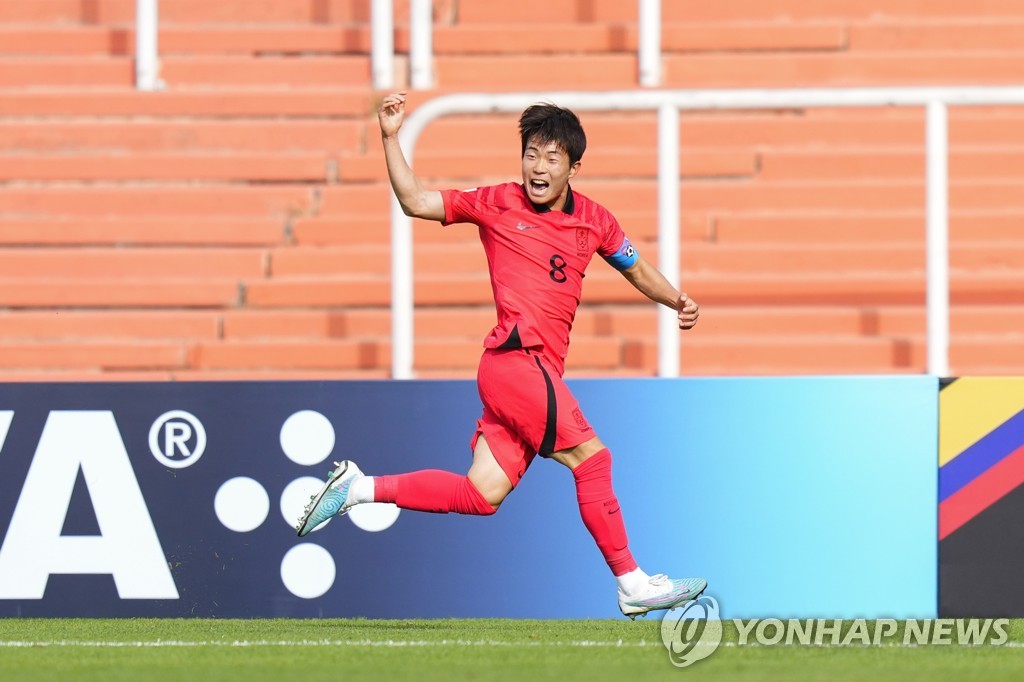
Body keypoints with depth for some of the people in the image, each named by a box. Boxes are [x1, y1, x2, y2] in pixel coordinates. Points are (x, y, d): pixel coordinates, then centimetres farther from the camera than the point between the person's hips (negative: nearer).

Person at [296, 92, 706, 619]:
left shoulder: (593, 220, 14)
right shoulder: (498, 204, 1)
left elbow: (636, 269, 28)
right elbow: (415, 202, 4)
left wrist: (677, 301, 11)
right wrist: (390, 139, -5)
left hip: (541, 372, 6)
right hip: (516, 357, -6)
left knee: (481, 495, 3)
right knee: (590, 457, -13)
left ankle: (360, 488, 12)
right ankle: (631, 584, -7)